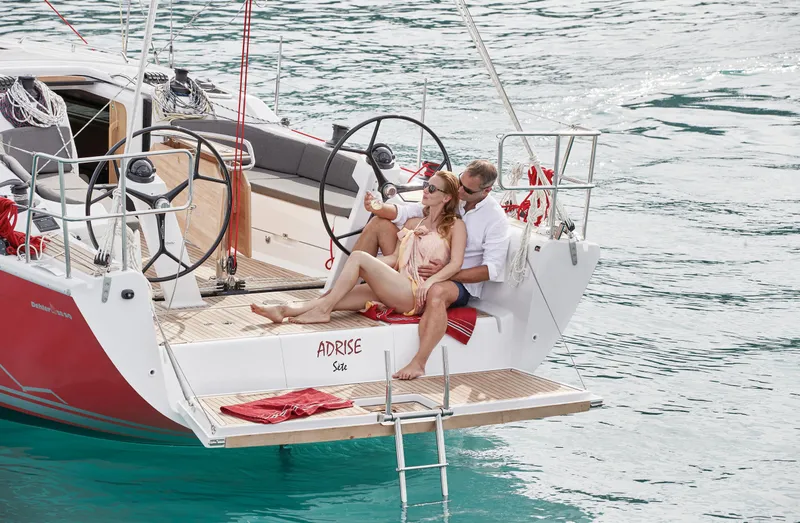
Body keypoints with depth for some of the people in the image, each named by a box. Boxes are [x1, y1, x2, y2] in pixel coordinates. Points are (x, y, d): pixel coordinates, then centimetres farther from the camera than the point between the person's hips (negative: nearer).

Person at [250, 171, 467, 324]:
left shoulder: (455, 226, 5)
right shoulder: (414, 223, 26)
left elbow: (456, 264, -9)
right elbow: (395, 258, 19)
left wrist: (430, 281, -24)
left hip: (415, 295, -7)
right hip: (398, 291, 7)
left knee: (357, 256, -20)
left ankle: (322, 310, -23)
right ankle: (286, 310, -32)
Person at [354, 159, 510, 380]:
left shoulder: (495, 218, -9)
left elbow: (492, 270, -14)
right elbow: (404, 213, 3)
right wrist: (377, 207, -19)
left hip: (460, 283, -6)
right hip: (424, 269, 6)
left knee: (437, 291, -44)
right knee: (379, 223, -2)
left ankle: (418, 363, -54)